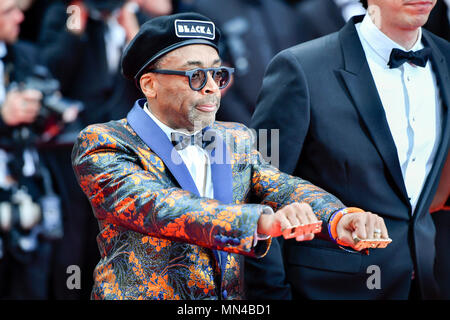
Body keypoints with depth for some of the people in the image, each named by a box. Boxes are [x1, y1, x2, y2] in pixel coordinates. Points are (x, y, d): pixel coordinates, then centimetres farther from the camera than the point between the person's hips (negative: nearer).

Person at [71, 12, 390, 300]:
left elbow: (281, 187, 0)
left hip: (233, 302, 3)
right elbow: (157, 207, -19)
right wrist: (262, 221, -32)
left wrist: (339, 218, -21)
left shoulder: (236, 140, 14)